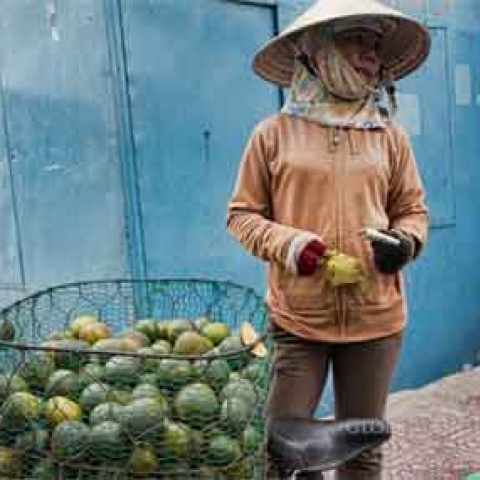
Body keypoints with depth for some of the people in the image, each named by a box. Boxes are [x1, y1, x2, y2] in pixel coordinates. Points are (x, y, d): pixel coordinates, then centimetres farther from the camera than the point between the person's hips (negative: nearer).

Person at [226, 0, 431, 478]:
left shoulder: (389, 135, 6)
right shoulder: (274, 133, -1)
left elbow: (413, 209, 14)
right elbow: (242, 214, 3)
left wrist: (404, 240, -8)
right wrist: (287, 243, -14)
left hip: (376, 317, 3)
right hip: (297, 317, -2)